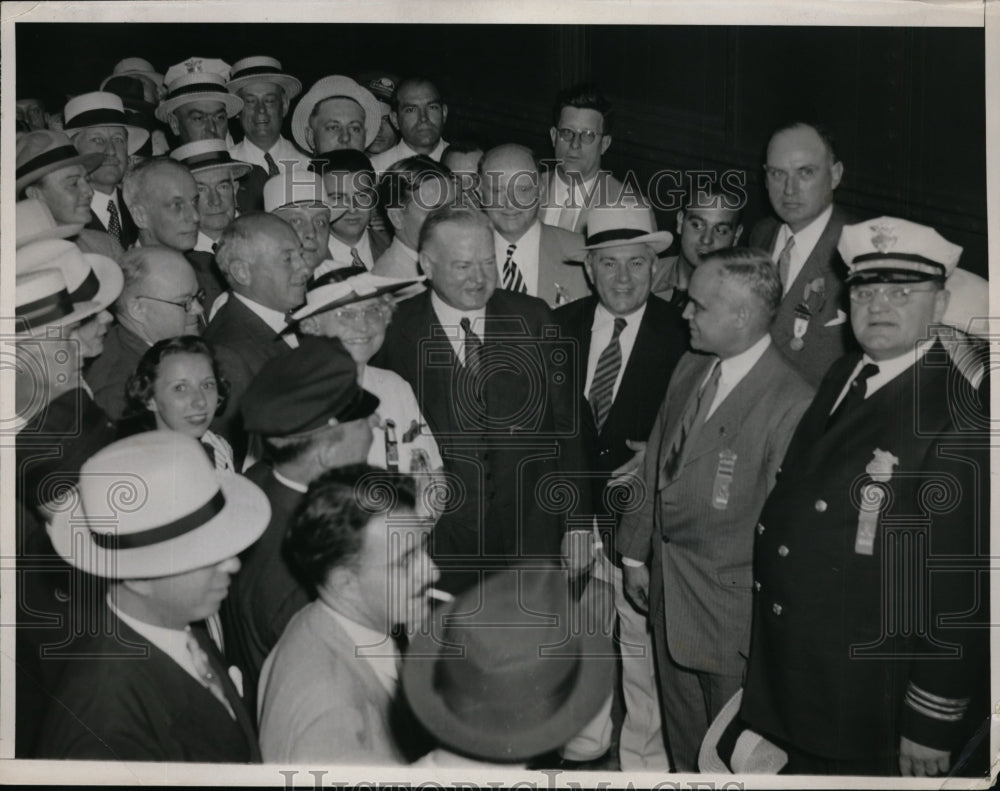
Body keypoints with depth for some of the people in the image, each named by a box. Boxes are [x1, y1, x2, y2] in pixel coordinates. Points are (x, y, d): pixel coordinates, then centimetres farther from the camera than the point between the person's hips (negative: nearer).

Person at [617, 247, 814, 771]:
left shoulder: (791, 403, -25)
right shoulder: (689, 369, 0)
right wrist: (636, 553, 12)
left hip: (730, 603, -7)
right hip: (666, 584, 7)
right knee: (681, 734, 25)